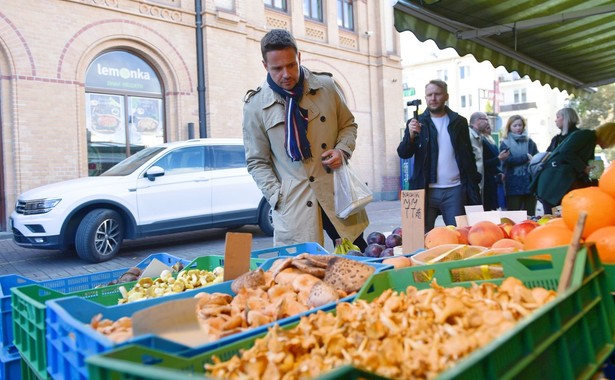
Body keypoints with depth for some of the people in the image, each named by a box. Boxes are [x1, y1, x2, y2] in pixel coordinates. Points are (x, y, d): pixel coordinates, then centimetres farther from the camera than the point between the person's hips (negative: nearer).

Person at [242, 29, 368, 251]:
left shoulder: (326, 86, 3)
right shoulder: (255, 106, -1)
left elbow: (348, 124, 16)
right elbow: (257, 162, 3)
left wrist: (343, 150, -5)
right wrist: (278, 198, -8)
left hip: (337, 193, 2)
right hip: (293, 206, -2)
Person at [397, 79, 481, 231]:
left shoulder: (459, 122, 8)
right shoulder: (416, 123, 5)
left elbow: (468, 156, 11)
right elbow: (403, 153, -4)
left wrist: (474, 187, 5)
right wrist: (411, 135, -24)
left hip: (455, 189, 1)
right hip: (426, 190, 0)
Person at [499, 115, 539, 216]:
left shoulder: (530, 142, 15)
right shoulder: (505, 143, 5)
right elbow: (508, 160, -9)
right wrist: (526, 157, -10)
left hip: (529, 184, 3)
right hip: (514, 185, -3)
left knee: (530, 215, 5)